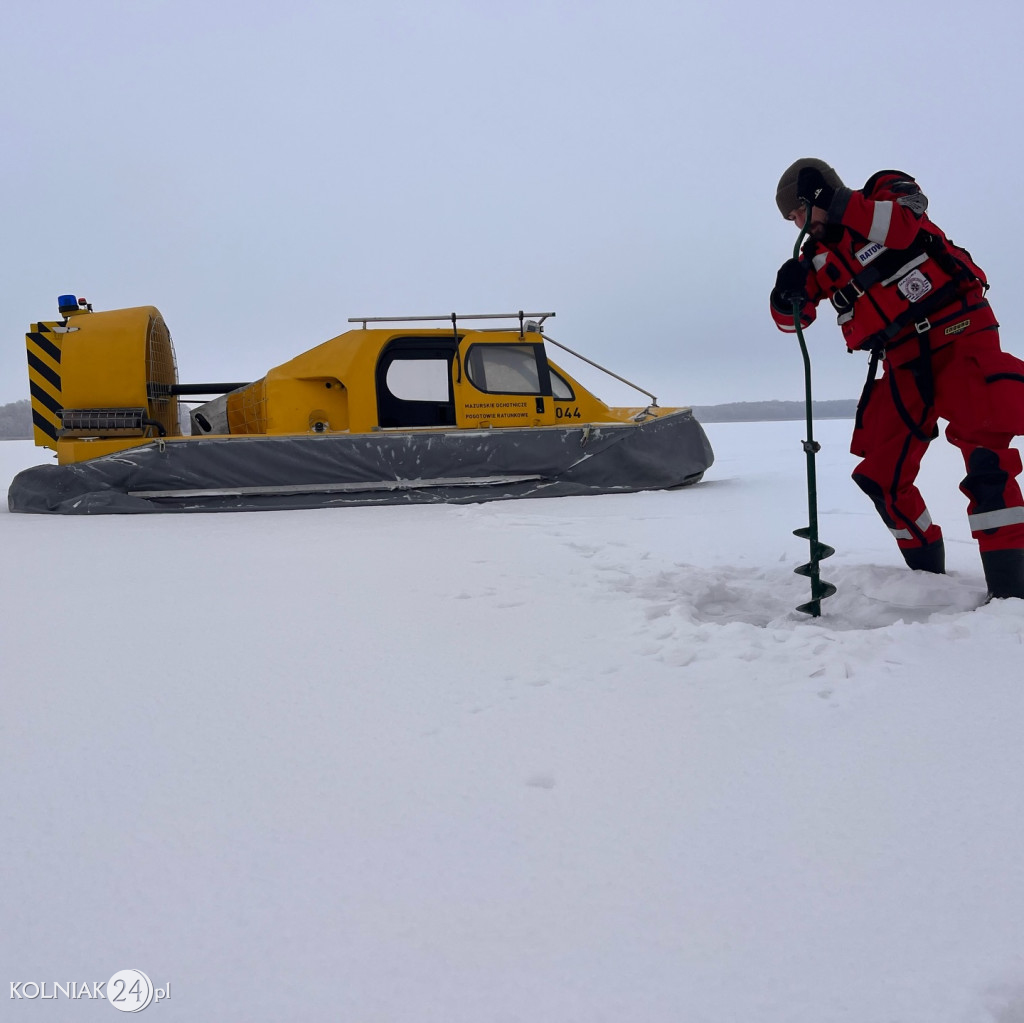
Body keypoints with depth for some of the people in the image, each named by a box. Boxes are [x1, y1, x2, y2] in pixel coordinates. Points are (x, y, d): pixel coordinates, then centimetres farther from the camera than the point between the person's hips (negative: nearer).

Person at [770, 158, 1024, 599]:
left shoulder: (887, 190, -1)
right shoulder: (819, 256, 12)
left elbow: (904, 223, -23)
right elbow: (791, 318, 9)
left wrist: (835, 204, -25)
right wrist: (788, 291, -12)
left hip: (959, 334, -6)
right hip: (904, 362, 7)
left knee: (985, 453, -21)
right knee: (881, 475, 2)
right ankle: (928, 573, 17)